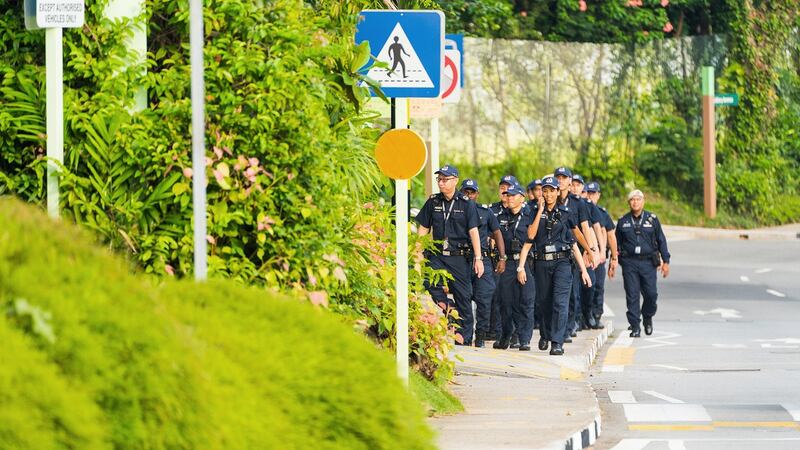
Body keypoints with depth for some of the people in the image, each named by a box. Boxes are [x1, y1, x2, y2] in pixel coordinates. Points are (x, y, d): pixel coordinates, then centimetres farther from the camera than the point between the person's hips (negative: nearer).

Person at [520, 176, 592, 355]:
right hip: (541, 263, 2)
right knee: (544, 302, 12)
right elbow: (530, 235, -9)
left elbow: (574, 244, 6)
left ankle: (557, 342, -18)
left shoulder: (565, 213, 6)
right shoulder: (535, 212, 7)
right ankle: (545, 335, 36)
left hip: (562, 262, -2)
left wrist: (583, 270, 3)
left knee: (560, 302, -14)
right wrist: (540, 211, -10)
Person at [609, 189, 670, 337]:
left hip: (648, 262, -1)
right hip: (629, 262, 1)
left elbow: (661, 241, 9)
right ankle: (635, 327, 1)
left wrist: (665, 261, 4)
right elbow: (617, 243, 15)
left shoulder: (652, 219, 6)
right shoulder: (623, 221, 9)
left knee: (651, 294, -4)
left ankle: (647, 317, 24)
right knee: (632, 296, -3)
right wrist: (612, 262, 10)